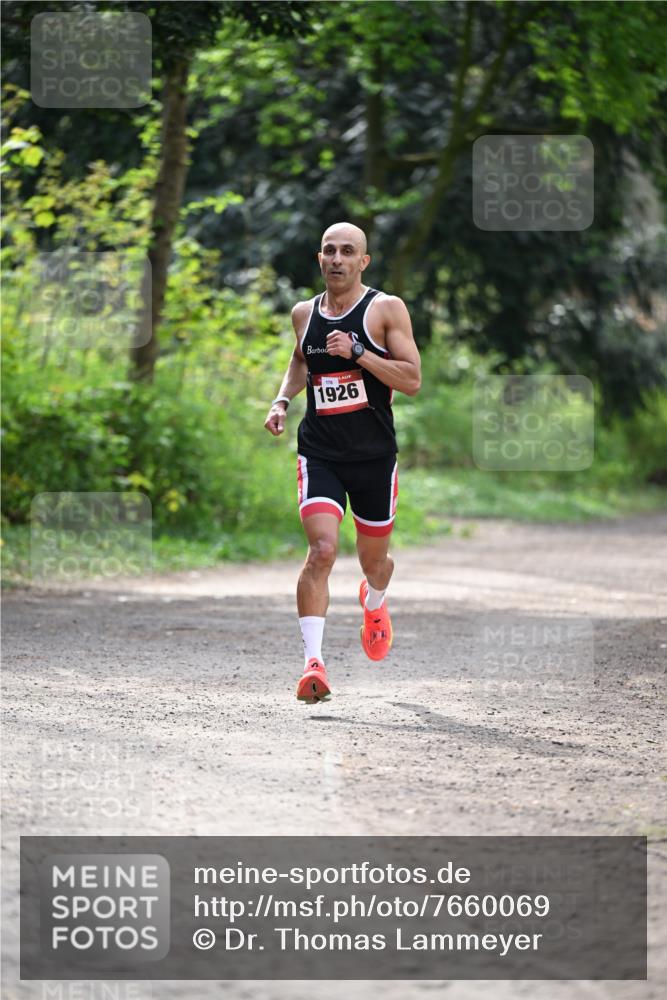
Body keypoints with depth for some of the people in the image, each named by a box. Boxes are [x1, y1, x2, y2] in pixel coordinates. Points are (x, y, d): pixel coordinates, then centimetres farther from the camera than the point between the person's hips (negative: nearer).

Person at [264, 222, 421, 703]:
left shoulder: (386, 309, -5)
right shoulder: (304, 313, 7)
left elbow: (413, 379, -11)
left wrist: (358, 353, -21)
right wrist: (283, 399, 10)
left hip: (374, 455, -1)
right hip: (319, 454, 1)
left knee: (375, 558, 15)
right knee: (322, 550, -19)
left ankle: (374, 603, 53)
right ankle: (313, 661, -23)